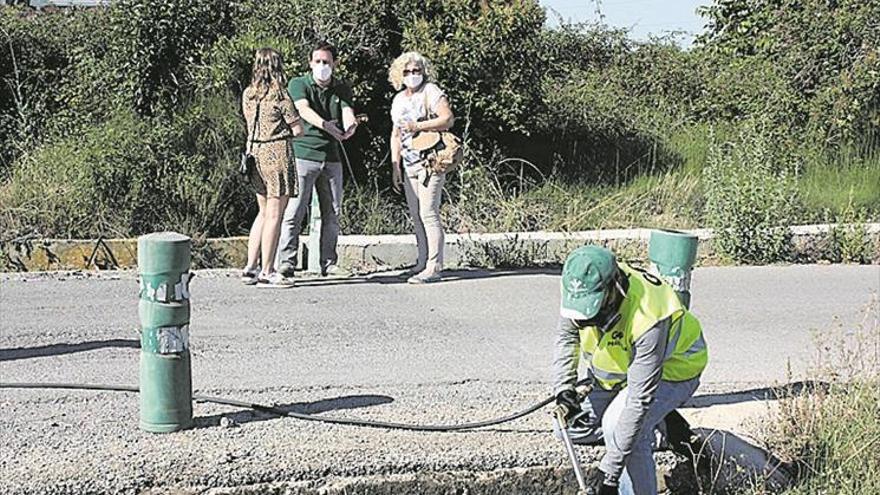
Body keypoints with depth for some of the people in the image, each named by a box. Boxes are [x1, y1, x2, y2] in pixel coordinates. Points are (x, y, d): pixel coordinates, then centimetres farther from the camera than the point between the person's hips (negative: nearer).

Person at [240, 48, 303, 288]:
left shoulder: (248, 94, 7)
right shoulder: (279, 96, -11)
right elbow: (298, 130, -8)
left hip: (255, 153, 7)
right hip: (277, 154, -7)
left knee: (264, 212, 17)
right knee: (274, 215, -1)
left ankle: (250, 268, 17)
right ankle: (267, 273, 2)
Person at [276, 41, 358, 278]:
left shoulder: (342, 89, 11)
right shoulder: (298, 84, 0)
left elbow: (348, 113, -5)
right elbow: (304, 109, -18)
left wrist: (350, 126, -31)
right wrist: (325, 124, -38)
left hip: (331, 157, 4)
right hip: (303, 154, -4)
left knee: (332, 213, 7)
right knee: (294, 212, -7)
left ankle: (328, 263, 15)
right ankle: (286, 262, -5)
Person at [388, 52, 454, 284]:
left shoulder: (431, 91, -4)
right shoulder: (398, 100, 17)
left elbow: (448, 119, -15)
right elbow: (396, 135, 21)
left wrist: (418, 126, -19)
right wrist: (395, 167, 14)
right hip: (409, 166, 8)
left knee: (428, 213, -11)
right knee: (416, 215, 9)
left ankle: (433, 267, -11)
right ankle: (422, 263, 16)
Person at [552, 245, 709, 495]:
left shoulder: (648, 319, -43)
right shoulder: (582, 288, -25)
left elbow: (639, 399, -42)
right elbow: (567, 336, -3)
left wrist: (612, 472, -42)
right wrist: (564, 387, -20)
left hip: (672, 368, -7)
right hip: (617, 369, 7)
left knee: (618, 426, -31)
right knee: (571, 428, 3)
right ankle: (656, 427, 20)